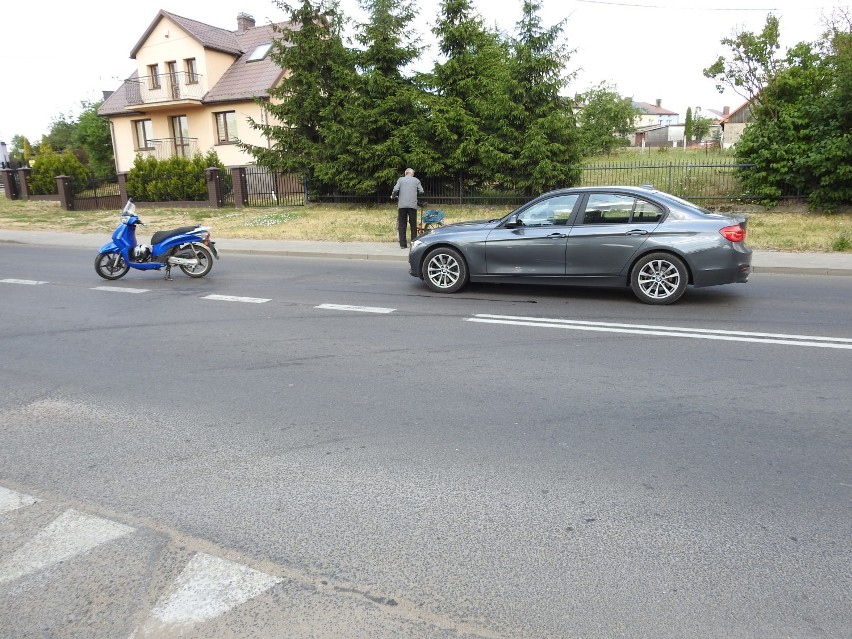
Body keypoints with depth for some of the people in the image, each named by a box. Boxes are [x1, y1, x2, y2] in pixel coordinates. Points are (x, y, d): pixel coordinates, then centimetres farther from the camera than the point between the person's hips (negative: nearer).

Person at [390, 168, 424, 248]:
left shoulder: (401, 179, 7)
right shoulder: (416, 180, 9)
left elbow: (395, 190, -5)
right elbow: (421, 191, 3)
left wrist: (392, 196, 14)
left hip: (402, 205, 0)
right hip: (412, 205, 0)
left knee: (402, 225, 5)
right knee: (413, 225, 8)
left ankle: (402, 244, 2)